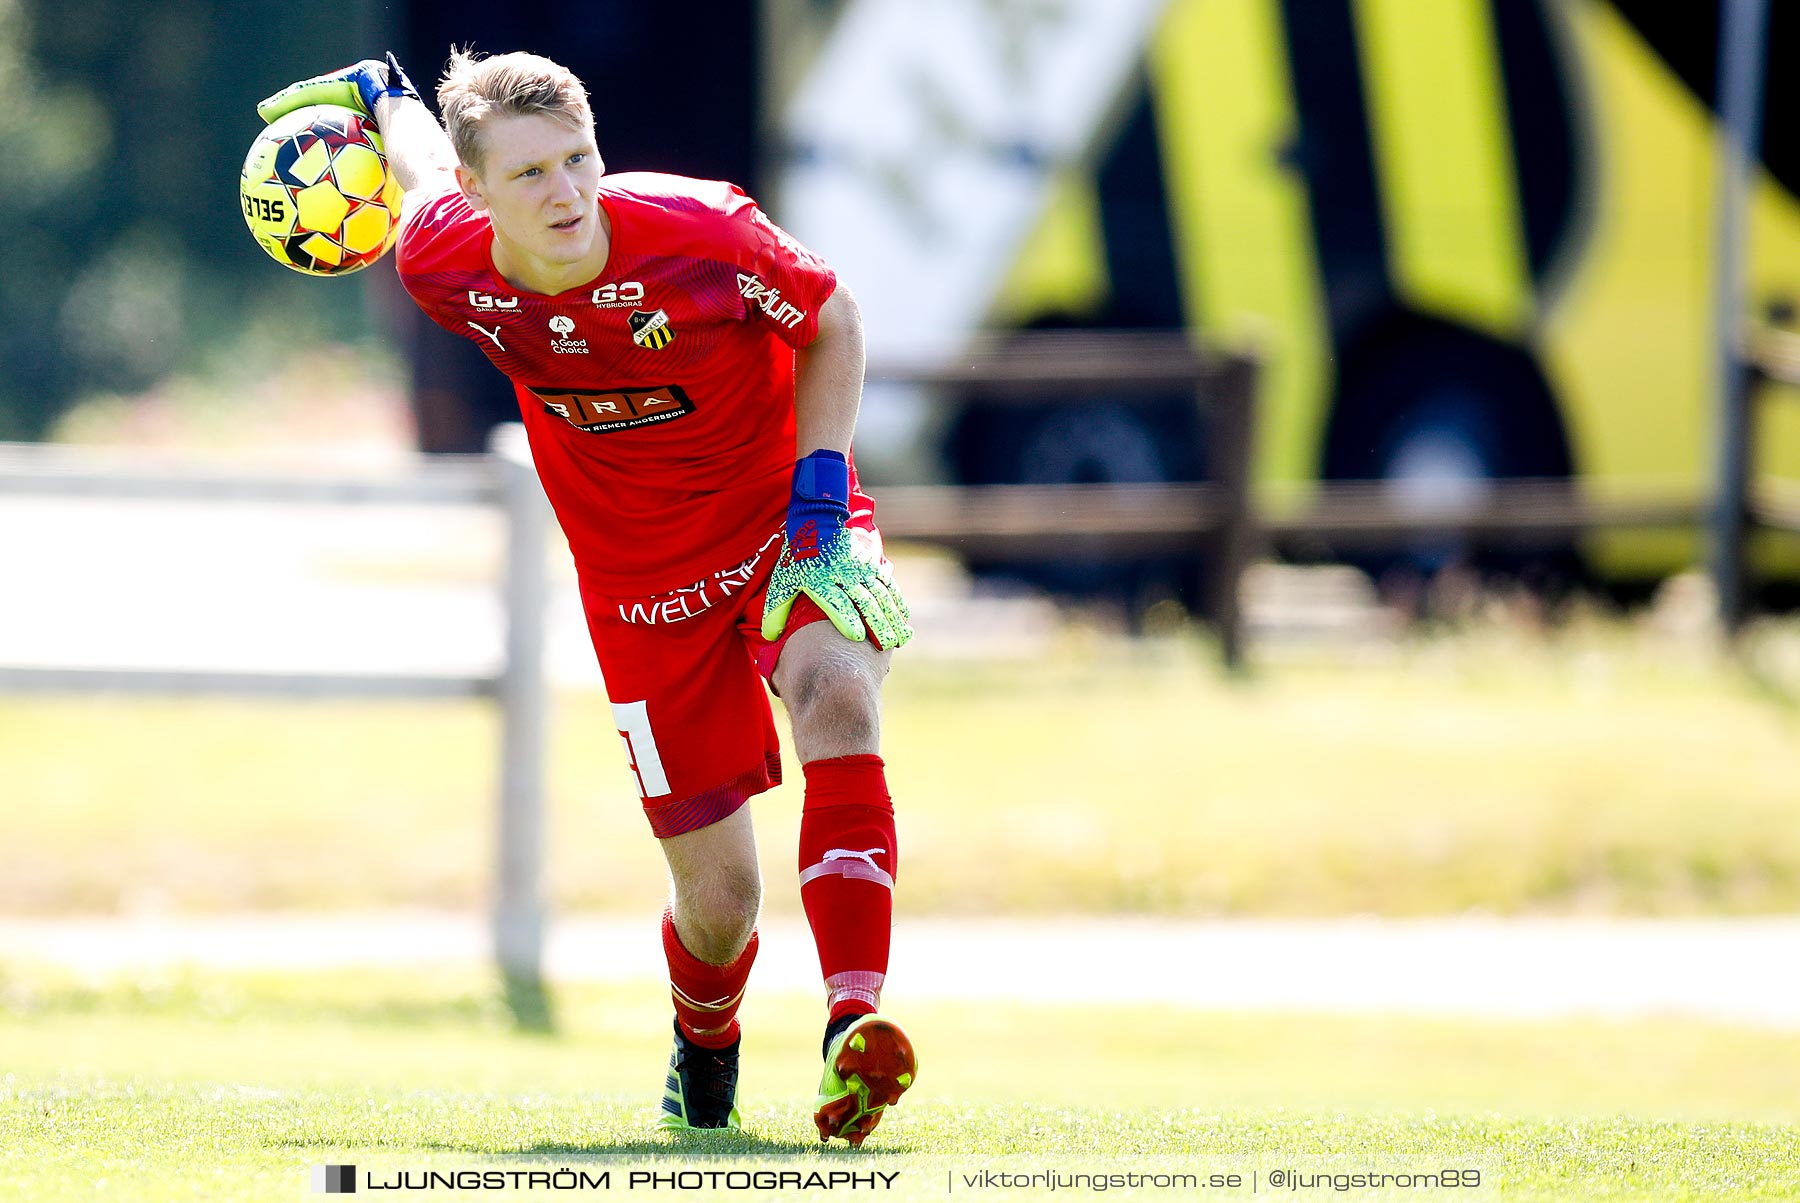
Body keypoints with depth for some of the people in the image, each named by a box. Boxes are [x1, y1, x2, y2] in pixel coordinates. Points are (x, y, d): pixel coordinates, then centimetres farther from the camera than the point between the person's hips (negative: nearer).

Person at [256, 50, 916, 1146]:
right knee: (718, 898, -1)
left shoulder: (699, 231, -22)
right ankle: (705, 1057, 36)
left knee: (834, 698, -37)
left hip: (785, 518, -2)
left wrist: (820, 482, -15)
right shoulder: (447, 267, -15)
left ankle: (855, 1022, -47)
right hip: (646, 584, 2)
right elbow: (428, 169, 9)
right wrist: (379, 94, 29)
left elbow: (831, 318, -5)